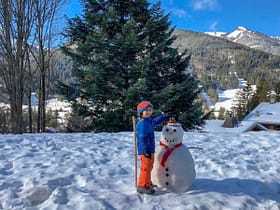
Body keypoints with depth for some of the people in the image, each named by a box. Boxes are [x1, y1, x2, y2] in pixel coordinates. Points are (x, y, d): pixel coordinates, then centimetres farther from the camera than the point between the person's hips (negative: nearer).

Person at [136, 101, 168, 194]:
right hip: (145, 150, -10)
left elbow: (157, 120, 33)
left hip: (151, 149, 10)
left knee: (149, 167, 20)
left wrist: (166, 116, 41)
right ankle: (142, 186, 4)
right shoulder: (141, 124, -19)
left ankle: (148, 183, 35)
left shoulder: (150, 121, 9)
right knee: (145, 167, -5)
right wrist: (146, 150, -29)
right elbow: (142, 138, -24)